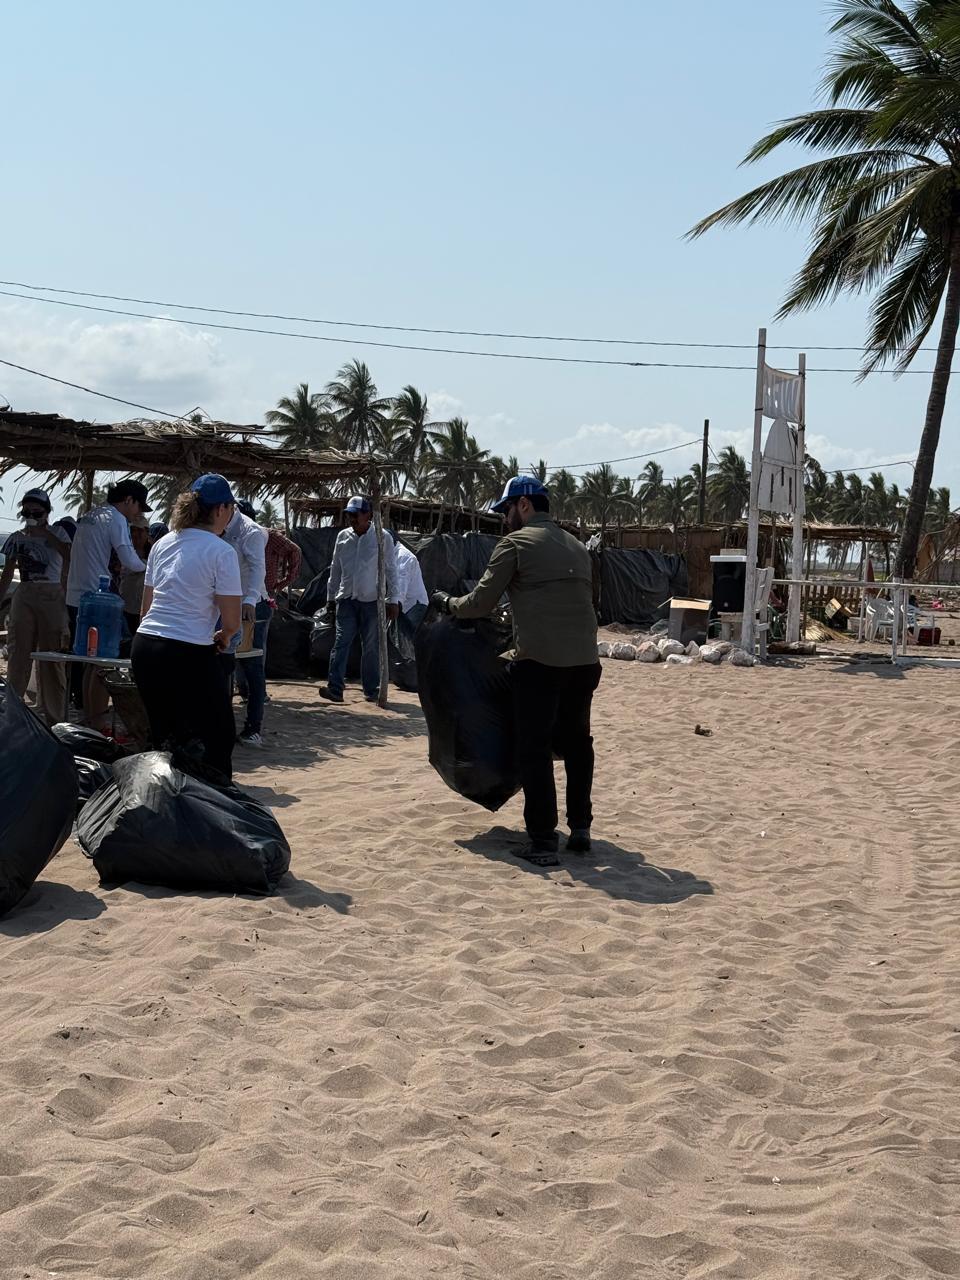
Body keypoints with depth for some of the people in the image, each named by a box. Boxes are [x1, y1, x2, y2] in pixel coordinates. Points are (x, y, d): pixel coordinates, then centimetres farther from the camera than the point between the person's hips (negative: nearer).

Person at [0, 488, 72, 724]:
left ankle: (50, 715, 5)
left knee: (52, 656, -1)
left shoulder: (57, 533, 6)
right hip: (24, 596, 2)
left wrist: (45, 533, -13)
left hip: (52, 598, -2)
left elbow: (70, 556, -12)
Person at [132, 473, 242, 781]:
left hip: (143, 646, 7)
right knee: (218, 739, 6)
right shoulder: (222, 552, -7)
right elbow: (231, 622, -8)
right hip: (188, 654, -7)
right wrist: (223, 637, 13)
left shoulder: (162, 544, 13)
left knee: (164, 740, 18)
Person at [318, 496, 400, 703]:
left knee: (371, 647, 5)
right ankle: (335, 688, -10)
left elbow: (391, 570, -2)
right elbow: (335, 569, 13)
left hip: (372, 601, -2)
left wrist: (393, 600, -5)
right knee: (341, 643, -6)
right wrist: (330, 598, 14)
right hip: (346, 600, 2)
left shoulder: (382, 538, -4)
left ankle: (371, 690, 13)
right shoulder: (343, 536, 6)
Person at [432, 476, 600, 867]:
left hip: (539, 662, -6)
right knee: (577, 743, 19)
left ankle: (543, 842, 1)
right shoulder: (576, 546, 17)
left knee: (535, 750, 2)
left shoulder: (515, 544, -1)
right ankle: (580, 829, 24)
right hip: (584, 661, 6)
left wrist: (447, 602, 19)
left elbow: (481, 603, 0)